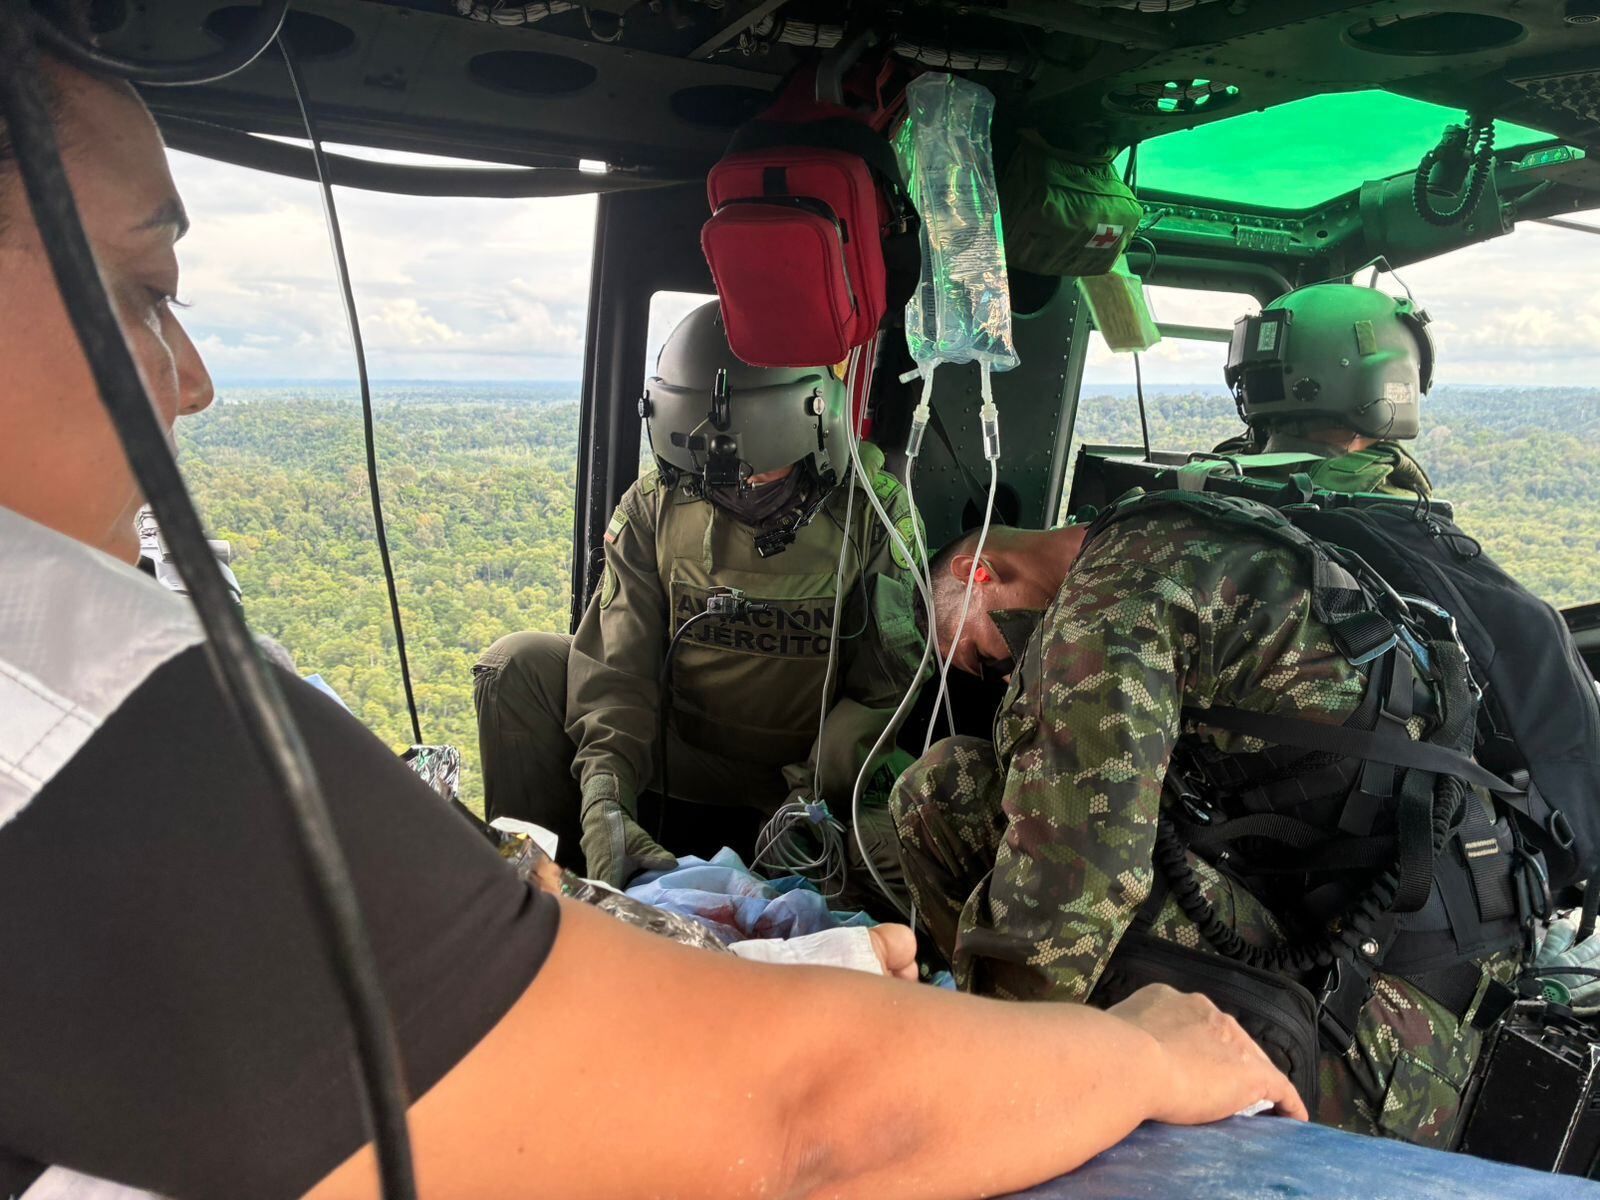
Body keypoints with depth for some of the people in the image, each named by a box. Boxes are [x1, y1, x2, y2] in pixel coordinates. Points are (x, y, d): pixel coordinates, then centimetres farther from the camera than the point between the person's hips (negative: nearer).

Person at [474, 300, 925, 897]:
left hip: (809, 775, -2)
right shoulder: (655, 505, -8)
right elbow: (619, 664, -14)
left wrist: (812, 799, -26)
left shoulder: (873, 512, -15)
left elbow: (887, 688, -14)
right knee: (518, 664, -15)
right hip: (679, 753, 3)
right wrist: (604, 799, -30)